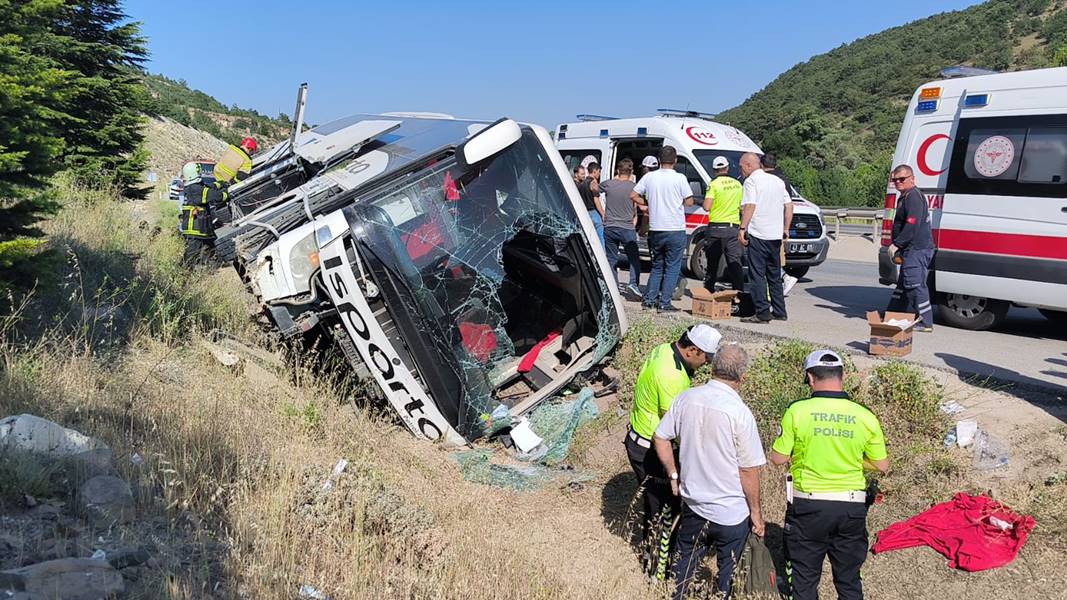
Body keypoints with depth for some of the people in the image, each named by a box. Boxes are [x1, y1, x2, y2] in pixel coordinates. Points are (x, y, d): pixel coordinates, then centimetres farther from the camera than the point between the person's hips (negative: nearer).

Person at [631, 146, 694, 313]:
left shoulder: (650, 176, 1)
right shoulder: (680, 178, -9)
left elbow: (633, 195, 5)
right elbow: (689, 202, -6)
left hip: (655, 229, 4)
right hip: (675, 230, -4)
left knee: (657, 266, 18)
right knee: (672, 268, 4)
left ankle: (649, 299, 13)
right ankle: (664, 303, 1)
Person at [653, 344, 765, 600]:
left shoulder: (686, 398, -8)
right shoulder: (740, 413, -22)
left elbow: (660, 438, 2)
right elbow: (748, 470, -15)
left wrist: (674, 475, 15)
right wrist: (756, 512, -3)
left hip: (692, 502, 4)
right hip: (731, 512, -4)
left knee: (685, 560, 23)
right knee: (727, 569, 17)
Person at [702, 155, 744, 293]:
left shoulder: (714, 184, -8)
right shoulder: (737, 184, 8)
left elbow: (707, 207, -15)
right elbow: (742, 207, 13)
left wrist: (705, 201, 6)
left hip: (716, 228, -4)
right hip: (734, 228, 4)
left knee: (712, 263, 7)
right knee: (735, 263, 3)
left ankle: (708, 291, 13)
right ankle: (739, 292, -3)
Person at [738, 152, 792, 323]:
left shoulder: (751, 181, -7)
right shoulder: (777, 181, 17)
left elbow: (750, 206, -18)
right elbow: (789, 205, 16)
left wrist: (742, 228, -18)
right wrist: (785, 228, 19)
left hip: (757, 234, -7)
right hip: (775, 235, 8)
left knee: (757, 275, -4)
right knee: (774, 275, 15)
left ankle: (763, 312, -8)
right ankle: (779, 312, 18)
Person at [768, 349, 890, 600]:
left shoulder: (797, 411, -13)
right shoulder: (865, 417, -6)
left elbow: (778, 458, -6)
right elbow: (882, 466, 2)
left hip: (808, 506, -2)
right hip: (851, 508, 2)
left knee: (803, 578, 14)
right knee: (849, 579, 20)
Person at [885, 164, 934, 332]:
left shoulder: (914, 197, -14)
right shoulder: (904, 197, 20)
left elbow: (912, 226, -23)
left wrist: (896, 244, -20)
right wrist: (897, 245, 22)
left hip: (917, 250, -11)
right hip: (912, 250, 11)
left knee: (915, 285, -11)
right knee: (903, 284, 18)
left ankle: (925, 323, -9)